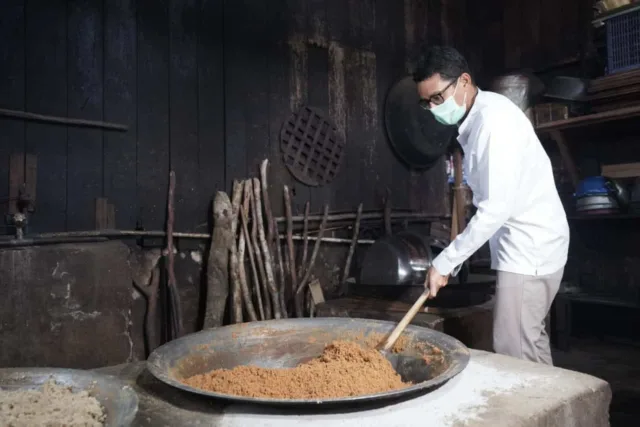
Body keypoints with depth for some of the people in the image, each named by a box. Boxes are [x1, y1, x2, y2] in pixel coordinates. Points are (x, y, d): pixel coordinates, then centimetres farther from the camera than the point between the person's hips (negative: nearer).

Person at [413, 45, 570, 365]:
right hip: (523, 246, 10)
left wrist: (444, 262, -21)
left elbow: (496, 208, -25)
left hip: (529, 248, -9)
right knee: (530, 345, 17)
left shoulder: (494, 118, -20)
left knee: (514, 353, -5)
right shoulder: (473, 120, 10)